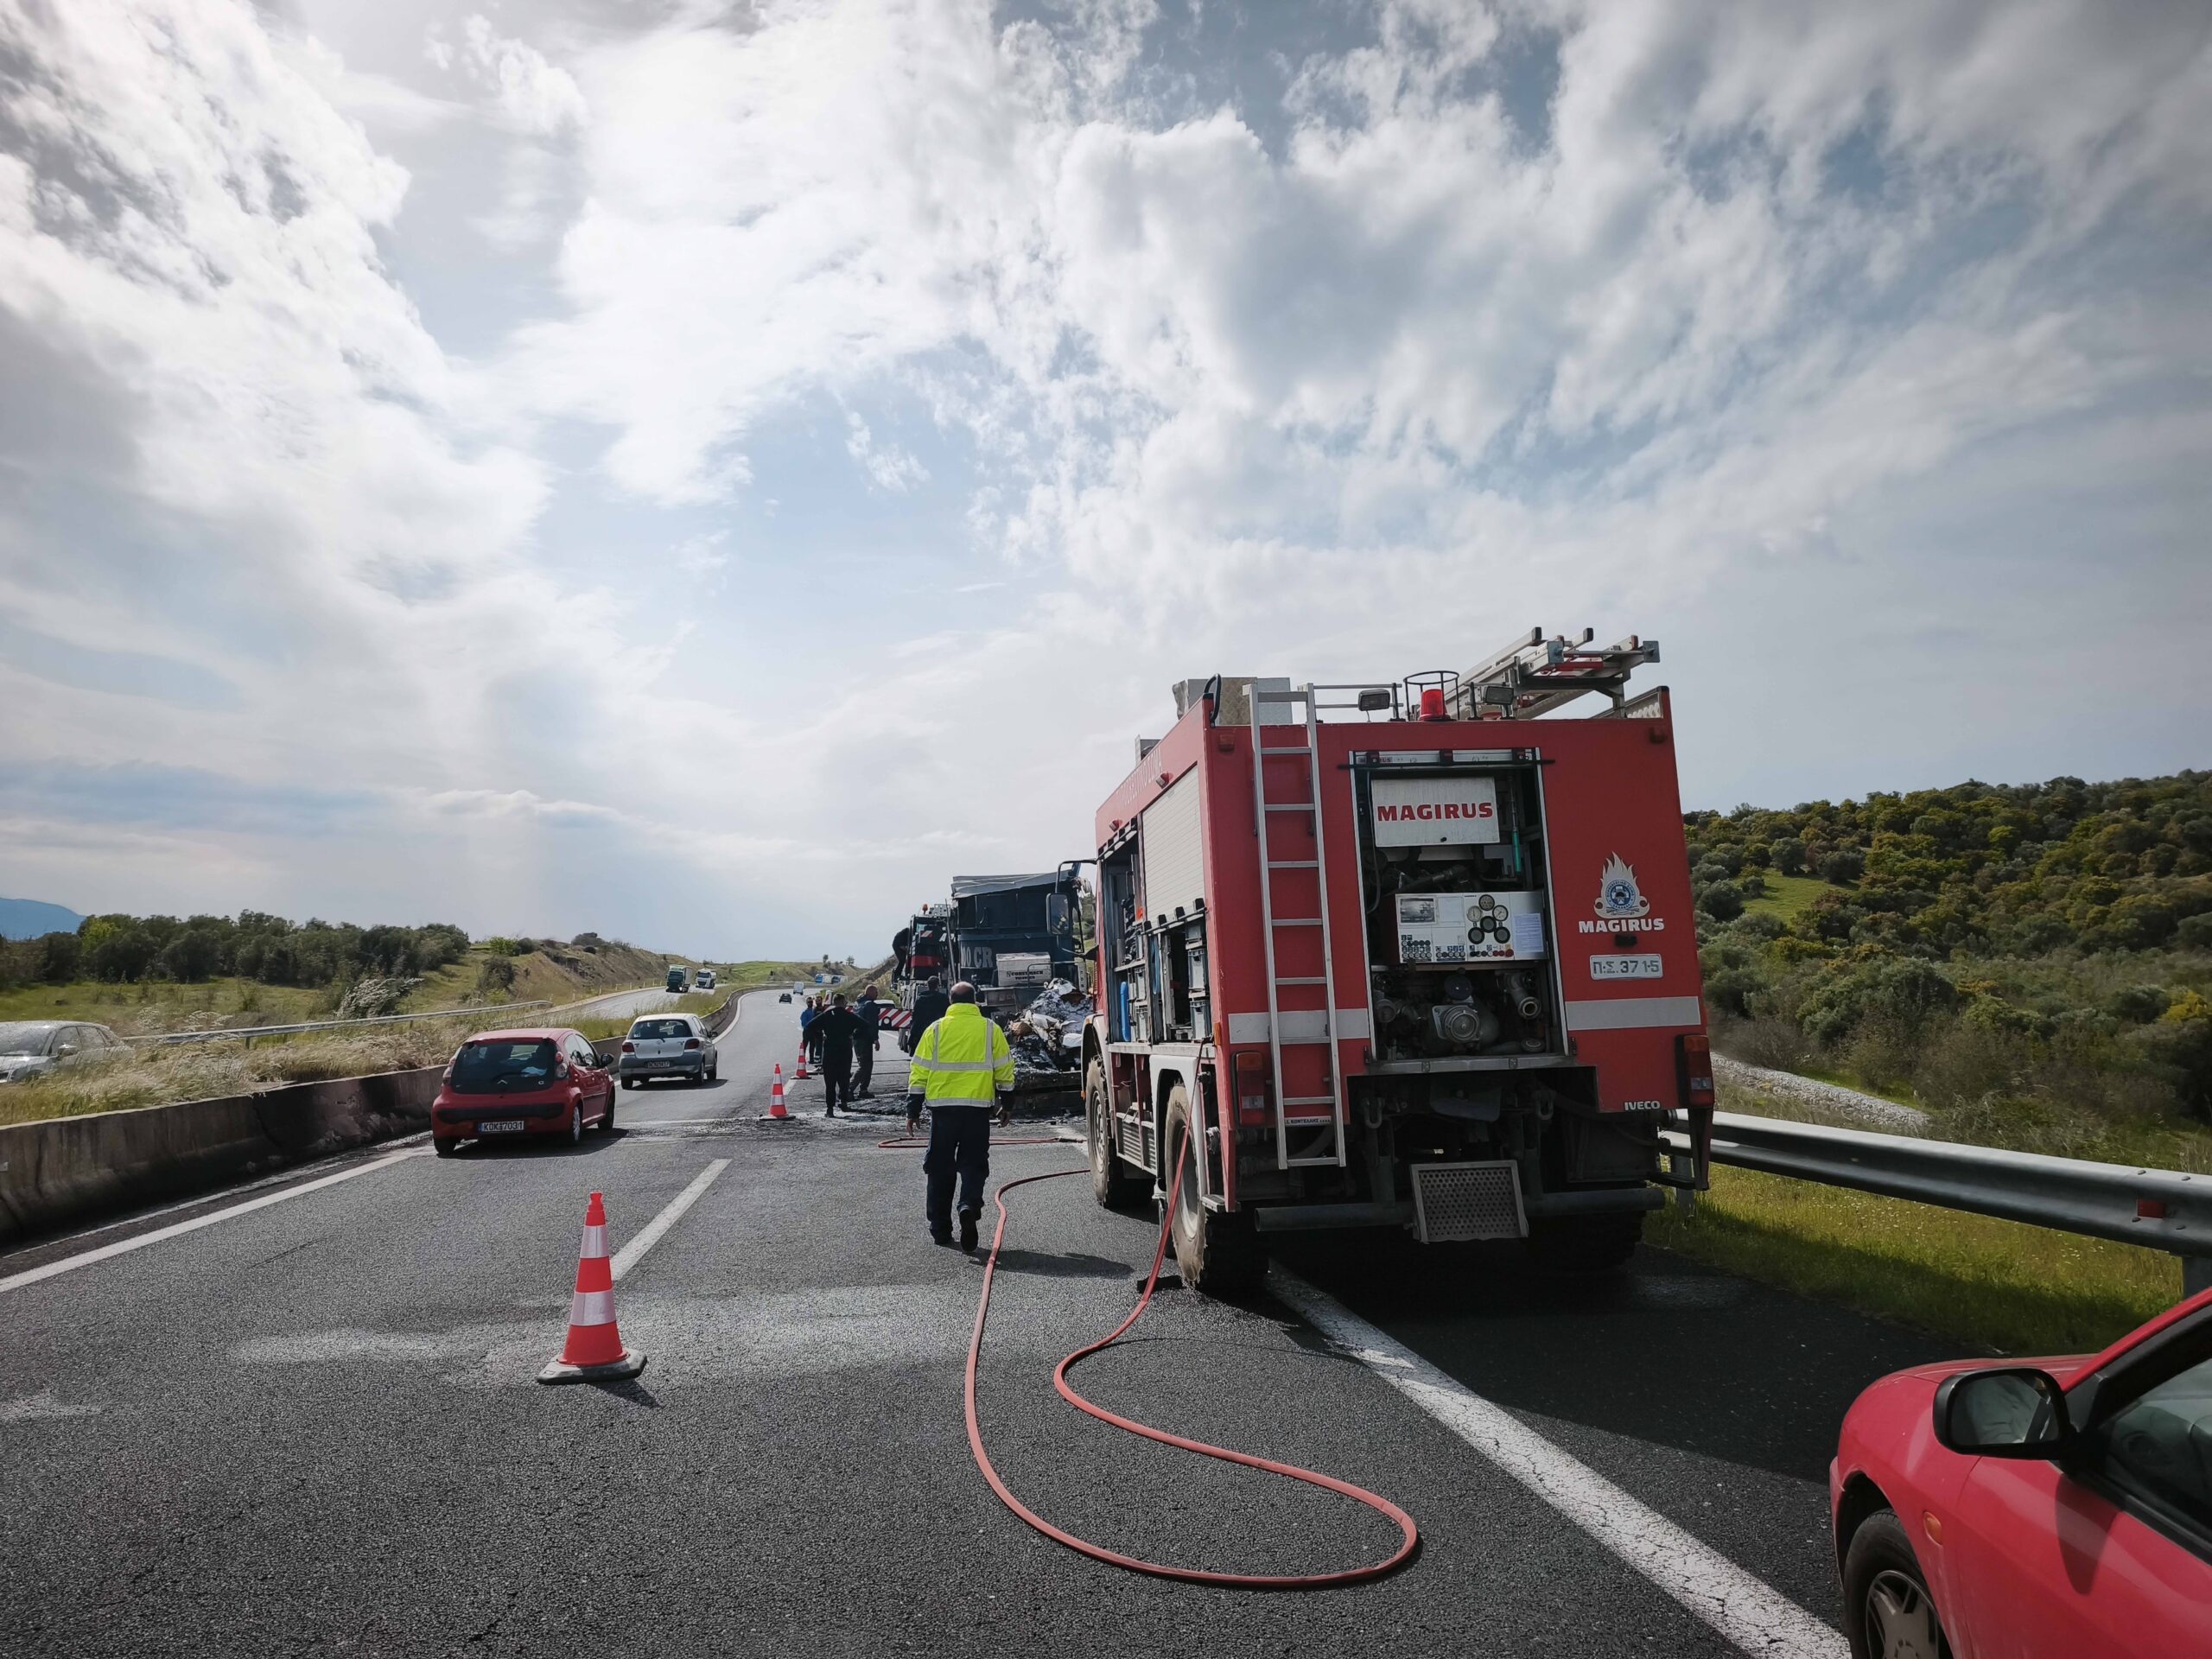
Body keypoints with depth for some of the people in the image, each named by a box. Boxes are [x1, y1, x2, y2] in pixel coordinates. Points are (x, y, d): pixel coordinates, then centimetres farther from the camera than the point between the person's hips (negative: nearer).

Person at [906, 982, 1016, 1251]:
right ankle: (970, 1207, -22)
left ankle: (940, 1228, 16)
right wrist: (1006, 1104, 17)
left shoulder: (936, 1029, 3)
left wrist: (913, 1111, 8)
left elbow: (919, 1073, 3)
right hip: (978, 1107, 0)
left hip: (942, 1107, 1)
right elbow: (1005, 1072, 5)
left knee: (940, 1168, 11)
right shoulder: (990, 1030, 3)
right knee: (973, 1164, 5)